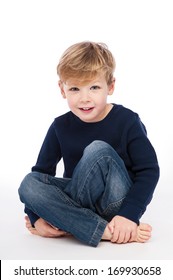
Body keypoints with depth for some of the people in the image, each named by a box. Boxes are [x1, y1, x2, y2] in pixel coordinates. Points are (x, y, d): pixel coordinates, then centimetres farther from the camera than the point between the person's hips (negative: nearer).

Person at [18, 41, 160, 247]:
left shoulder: (127, 121, -11)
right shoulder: (60, 126, -1)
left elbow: (149, 170, -13)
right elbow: (41, 170, 2)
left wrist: (129, 214, -26)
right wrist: (36, 216, -12)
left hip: (118, 205, -4)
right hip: (82, 199, 4)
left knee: (99, 150, -28)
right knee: (28, 183, -21)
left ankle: (65, 221, -16)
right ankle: (105, 231, -31)